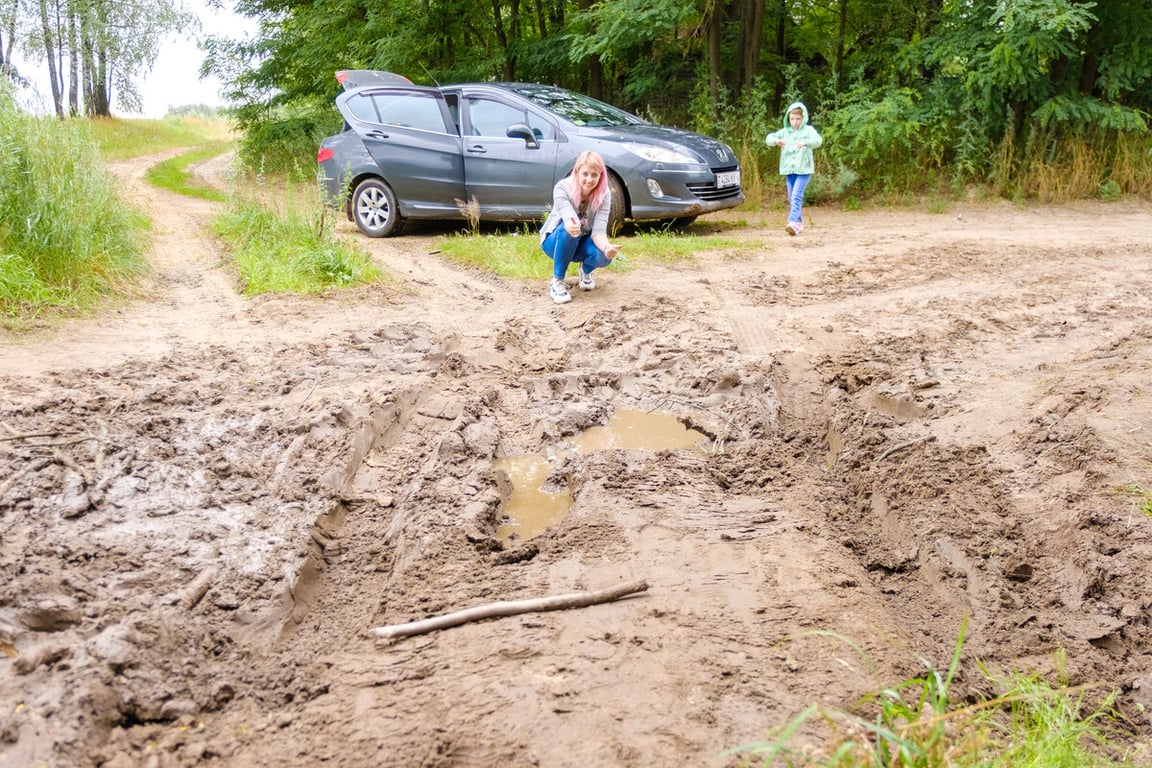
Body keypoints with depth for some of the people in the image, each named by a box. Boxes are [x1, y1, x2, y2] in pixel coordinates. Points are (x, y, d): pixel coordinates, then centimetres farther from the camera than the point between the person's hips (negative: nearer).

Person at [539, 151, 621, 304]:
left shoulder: (604, 195, -20)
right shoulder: (562, 188, -27)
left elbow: (599, 231, -29)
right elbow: (568, 218, -44)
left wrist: (607, 247, -52)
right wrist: (571, 227, -70)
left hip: (582, 244, 3)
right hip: (555, 241, -2)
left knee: (604, 256, -32)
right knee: (569, 230, -38)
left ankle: (586, 271, 6)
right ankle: (557, 282, -22)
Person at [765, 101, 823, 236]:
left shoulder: (808, 130, -3)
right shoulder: (785, 131, 7)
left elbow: (818, 140, -21)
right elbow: (769, 138, -2)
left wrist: (805, 142, -42)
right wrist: (776, 140, -27)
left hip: (804, 169, -5)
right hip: (788, 169, 5)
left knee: (796, 196, -18)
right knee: (791, 198, 11)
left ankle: (793, 223, -27)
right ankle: (799, 223, 24)